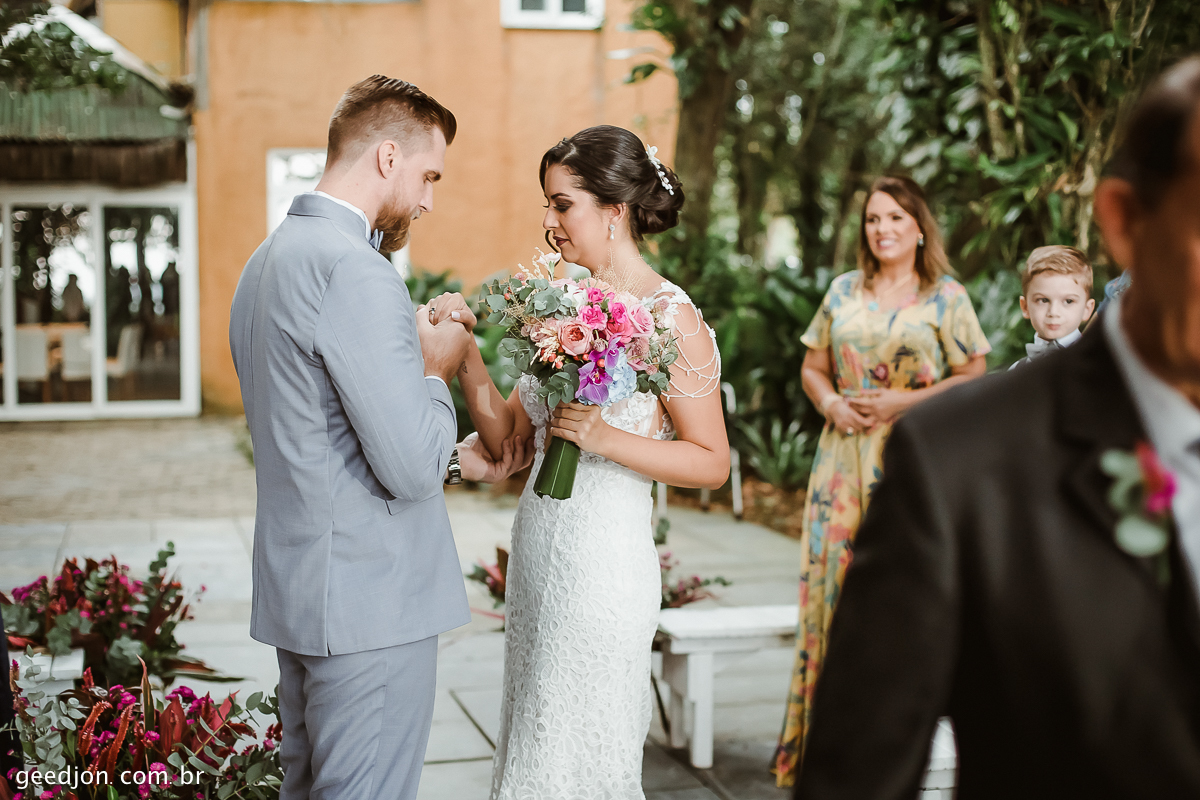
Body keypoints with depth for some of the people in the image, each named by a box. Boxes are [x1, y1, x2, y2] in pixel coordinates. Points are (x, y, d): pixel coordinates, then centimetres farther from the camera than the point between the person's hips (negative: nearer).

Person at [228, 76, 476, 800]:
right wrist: (436, 367, -4)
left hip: (296, 593, 10)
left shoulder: (268, 259, 13)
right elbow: (414, 467, -22)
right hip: (372, 604, -10)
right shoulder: (356, 272, -19)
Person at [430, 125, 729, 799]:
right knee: (532, 745, 17)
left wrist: (604, 438, -21)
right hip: (537, 542, 7)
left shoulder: (671, 317, -12)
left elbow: (711, 463, -11)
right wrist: (467, 350, -6)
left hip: (603, 558, -7)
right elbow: (510, 436, 6)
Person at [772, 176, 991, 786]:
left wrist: (903, 402, -12)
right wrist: (830, 403, -6)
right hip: (844, 459, 3)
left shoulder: (946, 297, 2)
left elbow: (972, 379, -1)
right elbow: (813, 368, 15)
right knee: (833, 575, 1)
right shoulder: (844, 292, 12)